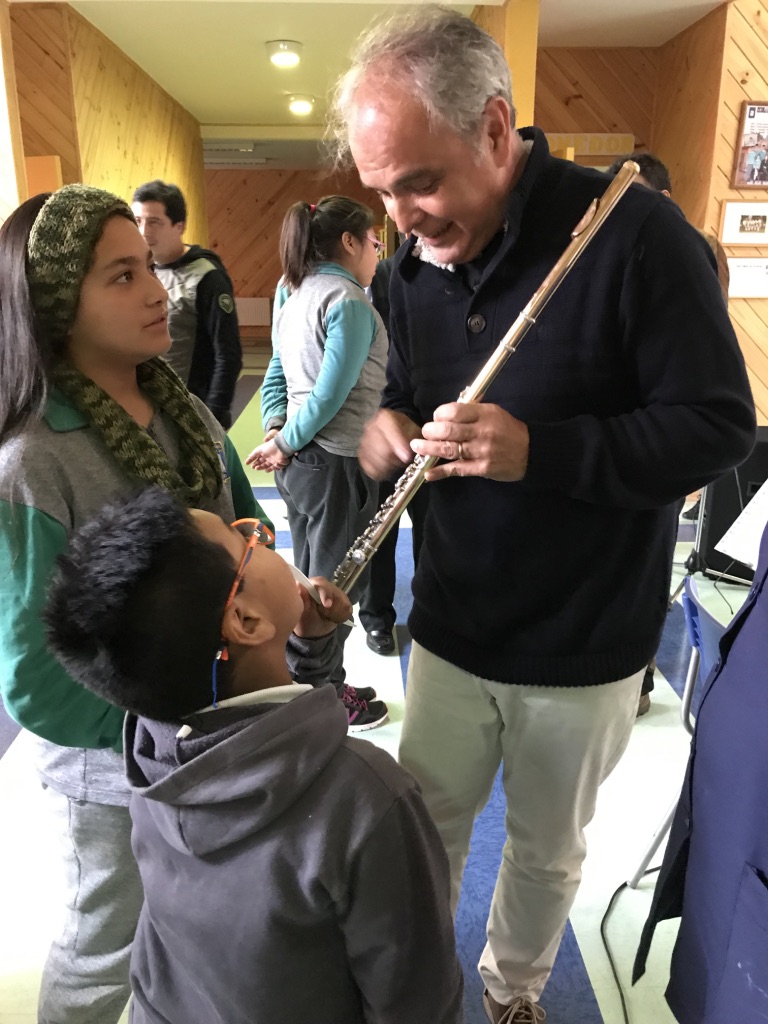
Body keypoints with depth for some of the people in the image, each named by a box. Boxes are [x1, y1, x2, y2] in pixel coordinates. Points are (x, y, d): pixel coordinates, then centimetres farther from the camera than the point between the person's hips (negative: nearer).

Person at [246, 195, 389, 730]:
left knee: (310, 579, 19)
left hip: (301, 460, 9)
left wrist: (275, 433, -1)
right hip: (338, 465, -9)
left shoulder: (295, 295, 11)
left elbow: (277, 373, 10)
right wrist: (285, 444, -8)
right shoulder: (348, 301, -16)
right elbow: (331, 394, -20)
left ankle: (312, 684, 35)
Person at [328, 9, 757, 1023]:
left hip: (584, 651, -3)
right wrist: (387, 424, -12)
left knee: (546, 850, 20)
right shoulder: (416, 262, 0)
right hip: (449, 629, 4)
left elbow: (720, 426, -18)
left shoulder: (636, 235, -19)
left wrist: (540, 450, -31)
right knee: (424, 824, 19)